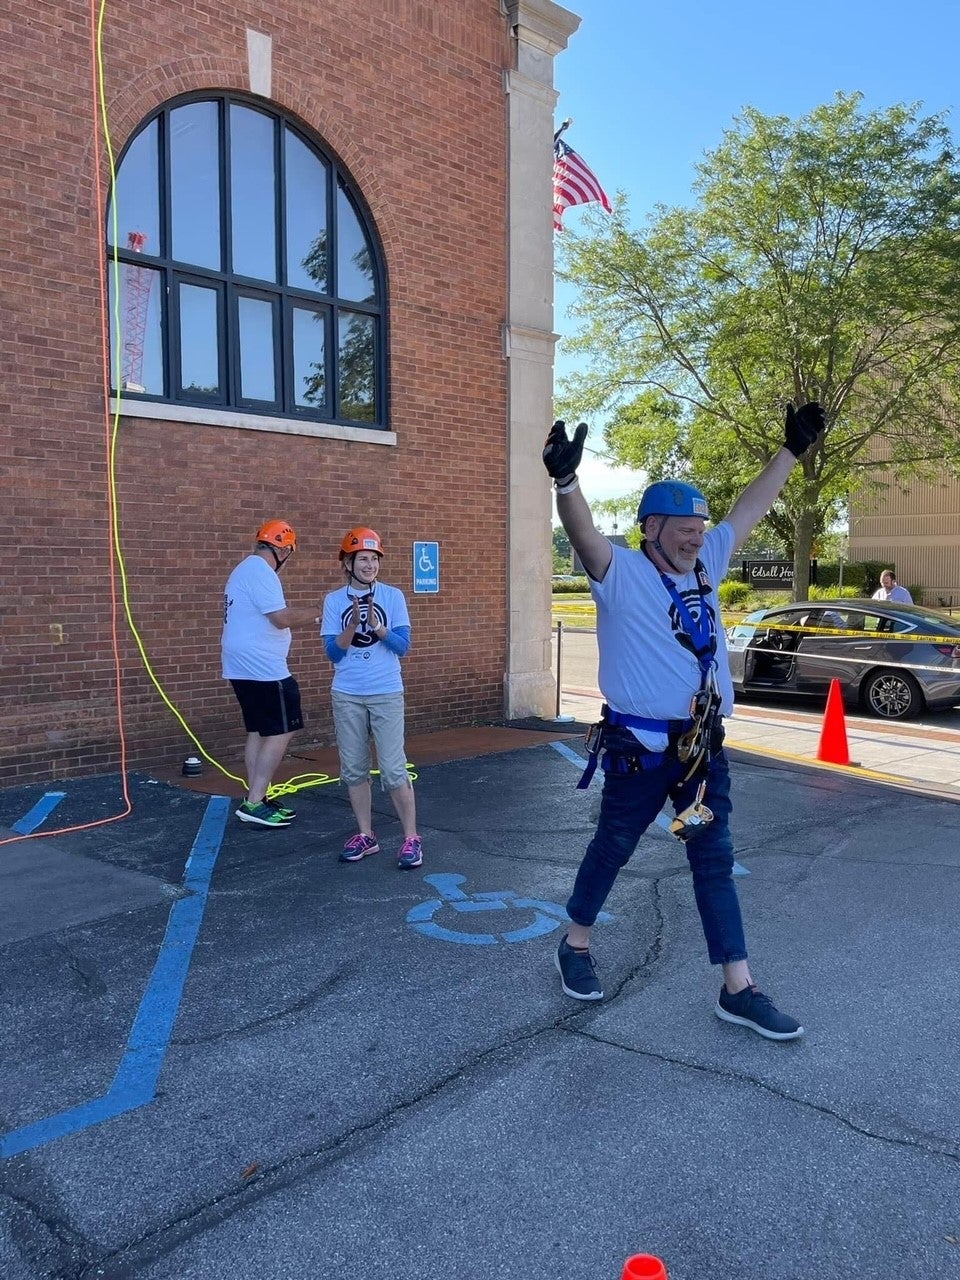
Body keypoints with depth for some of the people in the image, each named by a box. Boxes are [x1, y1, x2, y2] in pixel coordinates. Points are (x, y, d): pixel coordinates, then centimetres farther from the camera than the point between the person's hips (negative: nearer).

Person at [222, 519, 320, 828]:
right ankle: (254, 803, -6)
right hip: (262, 668, -11)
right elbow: (282, 618, -22)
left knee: (259, 731, 14)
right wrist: (316, 612, -8)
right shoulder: (260, 572, -16)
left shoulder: (245, 570, 18)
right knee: (281, 731, -5)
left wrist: (307, 616, 18)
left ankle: (256, 800, 18)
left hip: (245, 667, 11)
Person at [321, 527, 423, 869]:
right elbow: (333, 652, -2)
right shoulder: (334, 601, 2)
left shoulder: (392, 596, 0)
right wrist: (352, 626, -18)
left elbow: (403, 645, -4)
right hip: (347, 696, 2)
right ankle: (365, 835, 21)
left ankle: (411, 838, 5)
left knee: (393, 769, -4)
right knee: (353, 768, 8)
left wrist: (378, 627, -20)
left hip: (386, 694, -2)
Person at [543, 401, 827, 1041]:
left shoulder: (707, 564, 9)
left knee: (716, 862, 11)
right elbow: (584, 532, -28)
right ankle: (576, 947, 34)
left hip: (704, 747, 6)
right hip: (640, 749, -6)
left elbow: (752, 507, 17)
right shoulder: (621, 573, -10)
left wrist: (793, 448, 19)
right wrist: (565, 479, -47)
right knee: (611, 849, 11)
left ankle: (739, 990, 20)